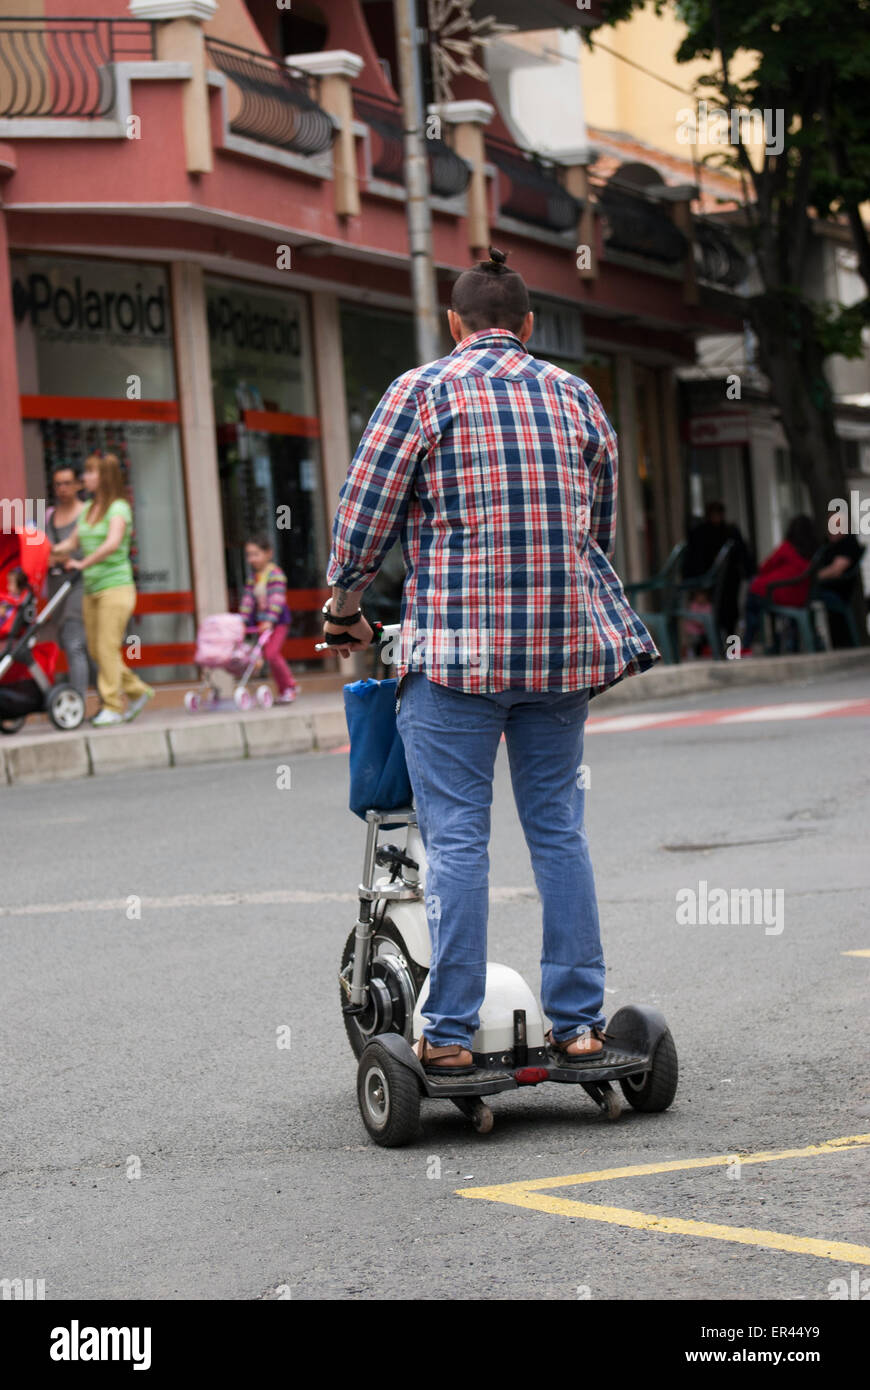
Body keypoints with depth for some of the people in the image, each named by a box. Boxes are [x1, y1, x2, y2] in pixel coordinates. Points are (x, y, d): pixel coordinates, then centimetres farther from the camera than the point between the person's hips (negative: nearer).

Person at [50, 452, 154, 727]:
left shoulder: (119, 508, -9)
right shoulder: (88, 510, 14)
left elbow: (112, 544, -24)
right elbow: (72, 543, 15)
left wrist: (84, 563, -22)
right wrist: (52, 553, -2)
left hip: (116, 586, -8)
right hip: (91, 588, 8)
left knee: (107, 648, -9)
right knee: (96, 650, 7)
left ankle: (112, 707, -3)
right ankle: (137, 692, 21)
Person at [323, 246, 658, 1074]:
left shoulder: (423, 391, -1)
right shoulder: (578, 398, 14)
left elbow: (363, 513, -3)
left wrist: (344, 607, 12)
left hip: (457, 645, -4)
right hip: (565, 642, 4)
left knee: (455, 840, -2)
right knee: (558, 832, 10)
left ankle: (451, 1033, -2)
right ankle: (578, 1021, 11)